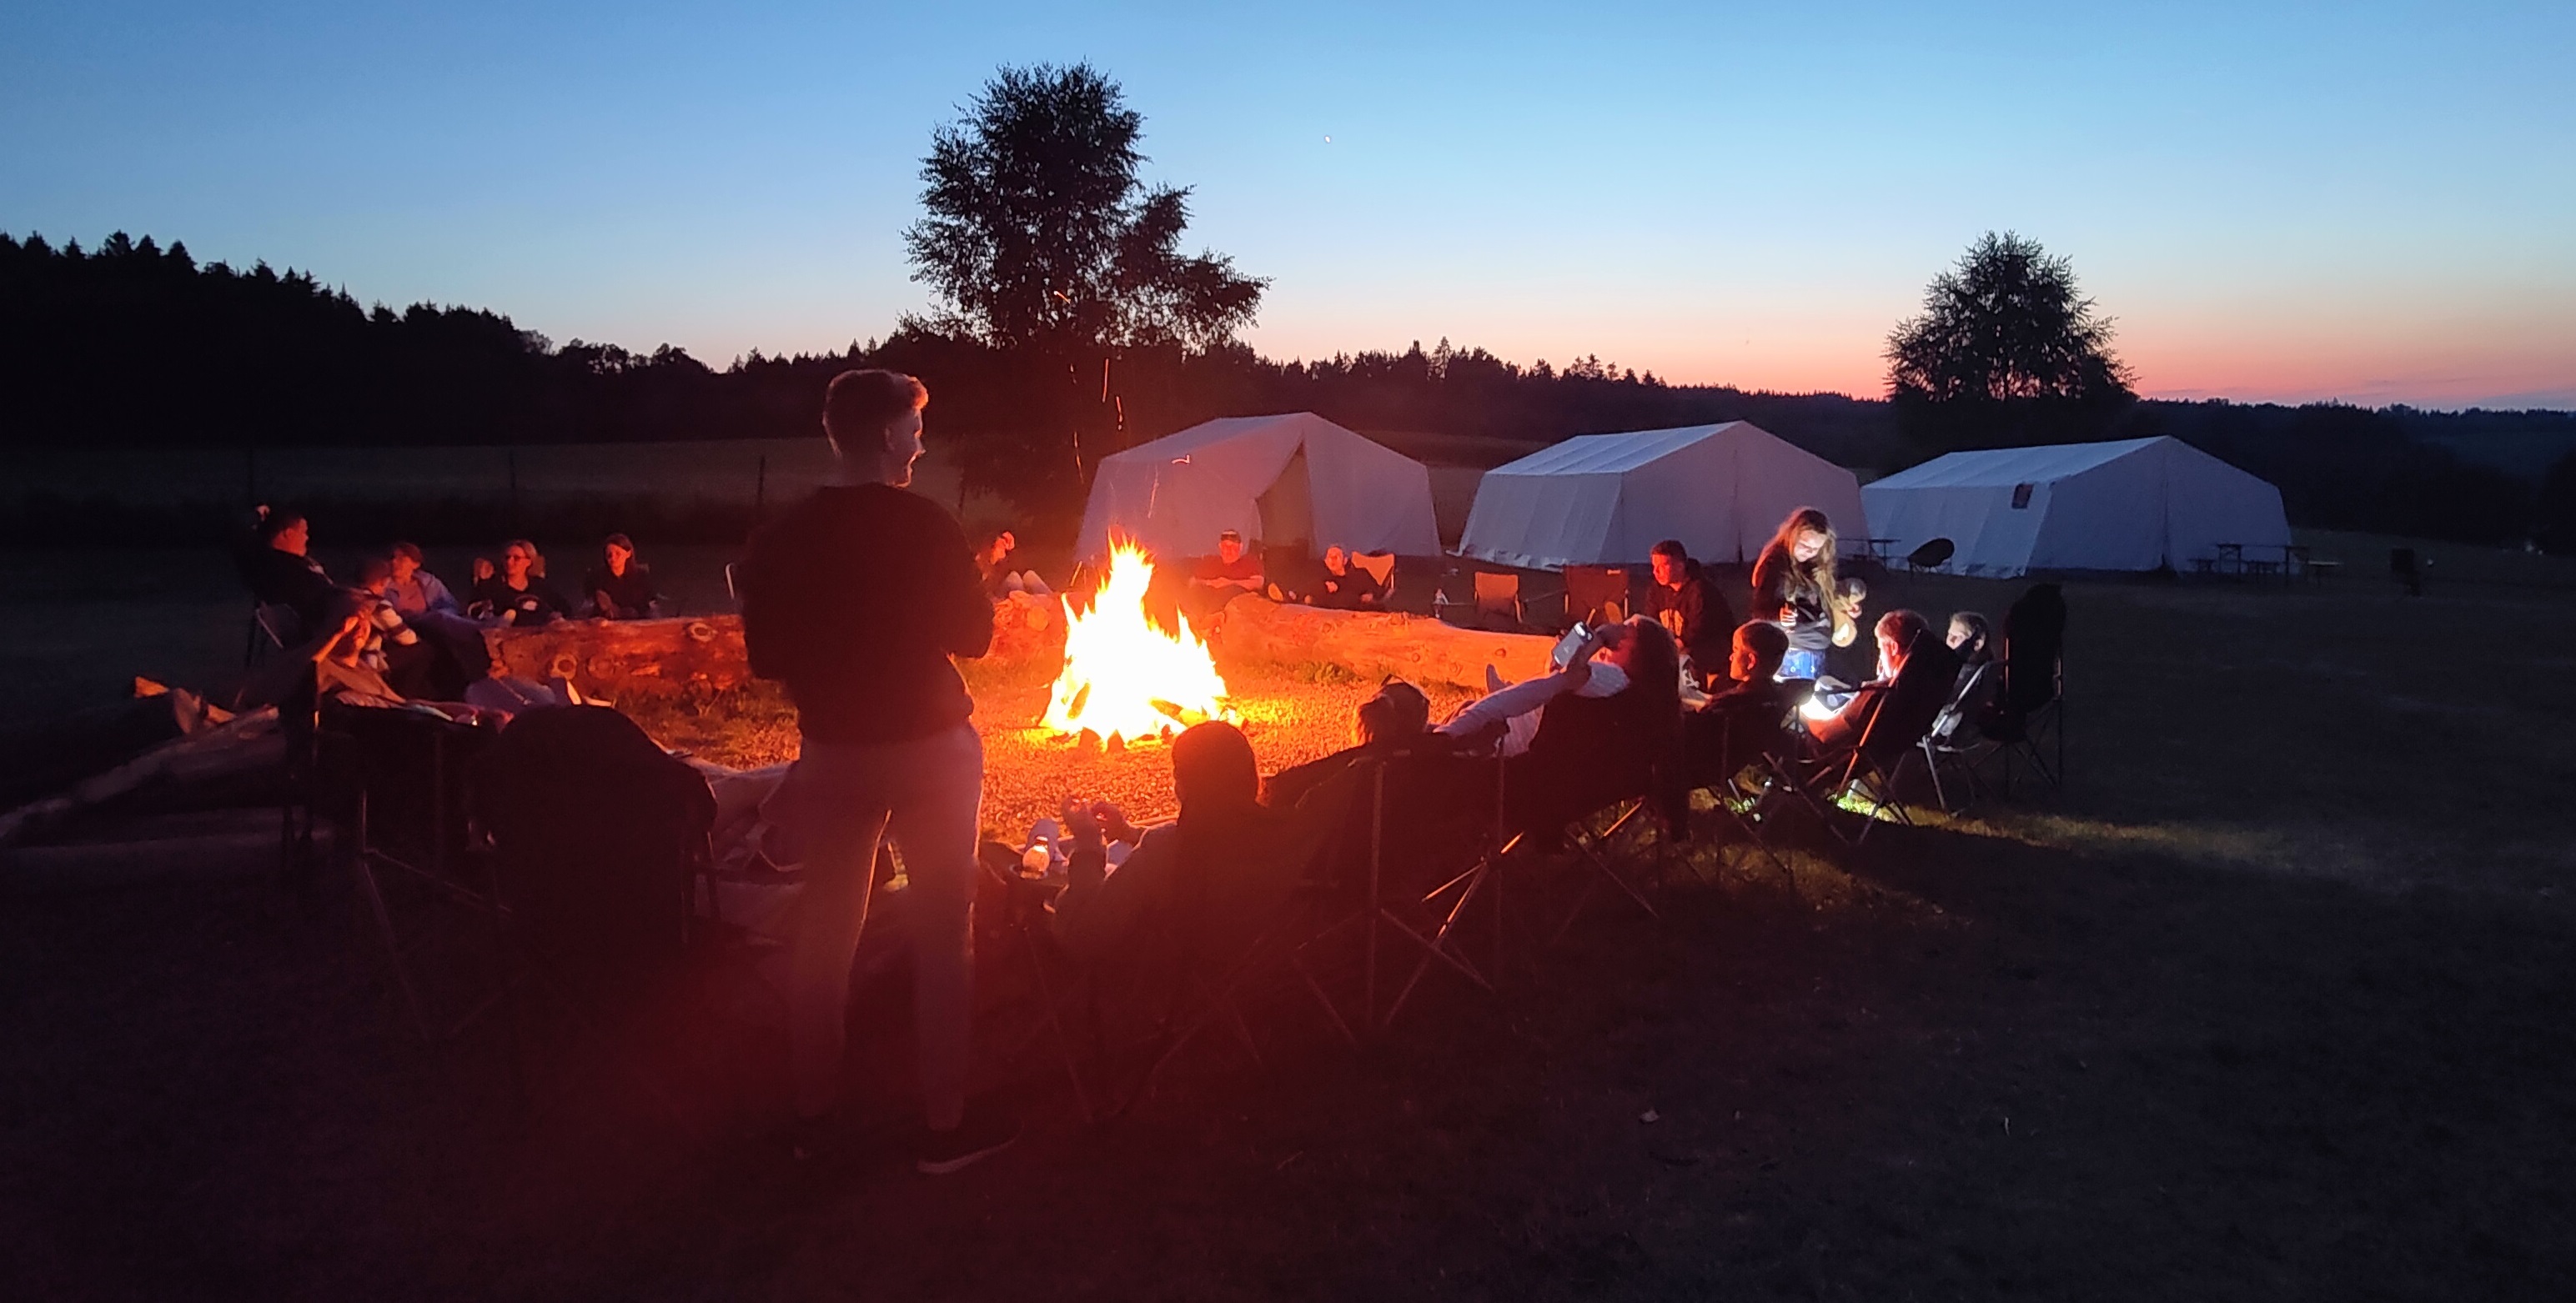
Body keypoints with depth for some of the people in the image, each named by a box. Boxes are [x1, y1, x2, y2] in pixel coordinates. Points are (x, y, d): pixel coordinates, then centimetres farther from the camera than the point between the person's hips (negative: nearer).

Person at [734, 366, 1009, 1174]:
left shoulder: (780, 539, -4)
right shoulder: (926, 525, -15)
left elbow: (766, 659, 2)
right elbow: (974, 636, -7)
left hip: (831, 752, 4)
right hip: (930, 749, -4)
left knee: (826, 927, 15)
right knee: (943, 931, 5)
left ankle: (813, 1114, 26)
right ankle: (944, 1125, 11)